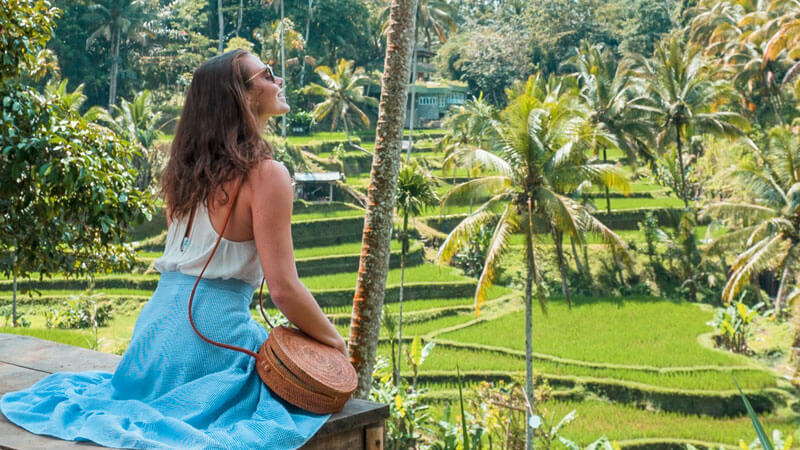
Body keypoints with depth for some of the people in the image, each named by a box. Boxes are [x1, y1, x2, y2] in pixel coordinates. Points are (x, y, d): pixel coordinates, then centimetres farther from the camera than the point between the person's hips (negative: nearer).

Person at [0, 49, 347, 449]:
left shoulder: (187, 168, 9)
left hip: (158, 323, 8)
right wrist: (335, 341, -2)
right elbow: (283, 289, -16)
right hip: (213, 332, -7)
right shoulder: (266, 174, -13)